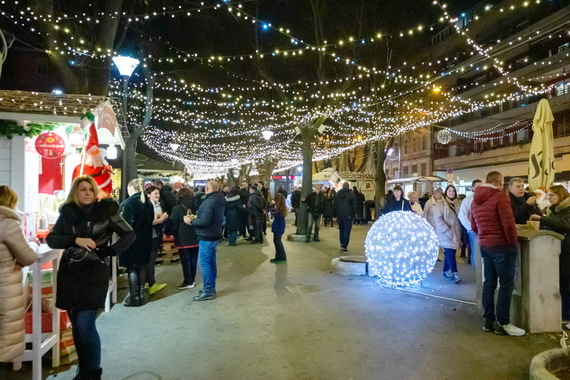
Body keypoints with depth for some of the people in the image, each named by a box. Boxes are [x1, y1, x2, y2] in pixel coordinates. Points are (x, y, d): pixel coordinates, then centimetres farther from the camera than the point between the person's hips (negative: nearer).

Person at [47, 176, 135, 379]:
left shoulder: (106, 211, -6)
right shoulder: (67, 213, 5)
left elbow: (129, 235, -7)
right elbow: (51, 239, 1)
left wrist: (107, 251, -18)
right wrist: (75, 240, -17)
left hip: (95, 275, -4)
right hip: (69, 275, 4)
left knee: (85, 325, -7)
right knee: (76, 325, 12)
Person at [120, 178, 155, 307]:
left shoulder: (129, 203, -17)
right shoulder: (147, 202, 6)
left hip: (132, 240, -7)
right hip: (145, 240, 7)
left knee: (132, 269, 4)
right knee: (141, 267, 17)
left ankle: (134, 297, 9)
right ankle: (142, 294, 26)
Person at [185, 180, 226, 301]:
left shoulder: (209, 201, -22)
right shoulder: (219, 200, 10)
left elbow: (204, 221, -27)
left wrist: (190, 221, -13)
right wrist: (196, 217, 13)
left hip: (206, 237, -10)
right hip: (214, 235, 10)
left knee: (204, 263, -4)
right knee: (211, 262, 15)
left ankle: (208, 291, 1)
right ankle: (211, 288, 25)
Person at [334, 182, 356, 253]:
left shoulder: (338, 194, 6)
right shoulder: (351, 194, -4)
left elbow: (334, 205, 8)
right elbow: (354, 205, -6)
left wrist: (334, 215, 12)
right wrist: (353, 214, 1)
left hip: (339, 216, 4)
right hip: (348, 216, -3)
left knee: (341, 230, 18)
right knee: (347, 231, 0)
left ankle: (342, 245, 16)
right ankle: (344, 247, -1)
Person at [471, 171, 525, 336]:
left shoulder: (475, 200, 11)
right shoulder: (499, 196, -13)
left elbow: (474, 226, 16)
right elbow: (508, 223, -18)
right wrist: (513, 243, -8)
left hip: (485, 246, 8)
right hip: (502, 245, -7)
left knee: (489, 283, 12)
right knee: (506, 284, 1)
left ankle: (489, 320, 18)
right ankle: (503, 323, 6)